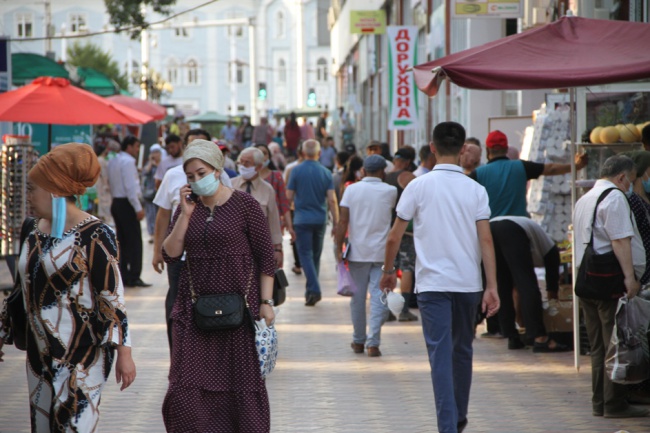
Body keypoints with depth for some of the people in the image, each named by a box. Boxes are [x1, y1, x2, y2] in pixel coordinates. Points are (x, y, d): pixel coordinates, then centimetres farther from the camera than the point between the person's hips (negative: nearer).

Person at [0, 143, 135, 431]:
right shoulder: (36, 232, 10)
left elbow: (113, 298, -13)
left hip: (83, 356, -7)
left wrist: (123, 352, -16)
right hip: (40, 354, 7)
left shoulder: (93, 235, -11)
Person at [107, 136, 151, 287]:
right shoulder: (128, 161, -14)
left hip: (116, 202, 9)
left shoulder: (113, 162, 14)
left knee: (123, 241, 11)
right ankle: (134, 278, -8)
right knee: (135, 242, -6)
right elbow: (130, 186, -20)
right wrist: (138, 208, -19)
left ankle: (123, 276, 12)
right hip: (127, 204, -9)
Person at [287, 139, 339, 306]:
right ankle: (311, 290, 23)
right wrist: (336, 223, 0)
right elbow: (332, 200, -5)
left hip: (302, 219, -3)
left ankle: (314, 289, -20)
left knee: (305, 254, -3)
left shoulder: (296, 171, -7)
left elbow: (289, 196, -5)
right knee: (315, 255, 15)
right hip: (320, 219, 3)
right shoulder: (325, 172, -1)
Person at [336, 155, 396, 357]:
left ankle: (359, 340, 21)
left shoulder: (352, 189, -1)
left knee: (358, 296, 12)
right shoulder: (390, 191, -2)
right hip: (381, 252, -1)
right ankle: (373, 342, -9)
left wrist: (339, 249, -1)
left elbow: (343, 221, -6)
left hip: (357, 251, 1)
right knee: (379, 296, -1)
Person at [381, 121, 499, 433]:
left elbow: (394, 237, 0)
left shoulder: (418, 186, -4)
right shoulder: (475, 190, 1)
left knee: (441, 354, -4)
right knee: (462, 351, 18)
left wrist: (388, 271, 16)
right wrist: (491, 287, -3)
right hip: (468, 282, 3)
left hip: (432, 283, -3)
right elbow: (486, 240, -4)